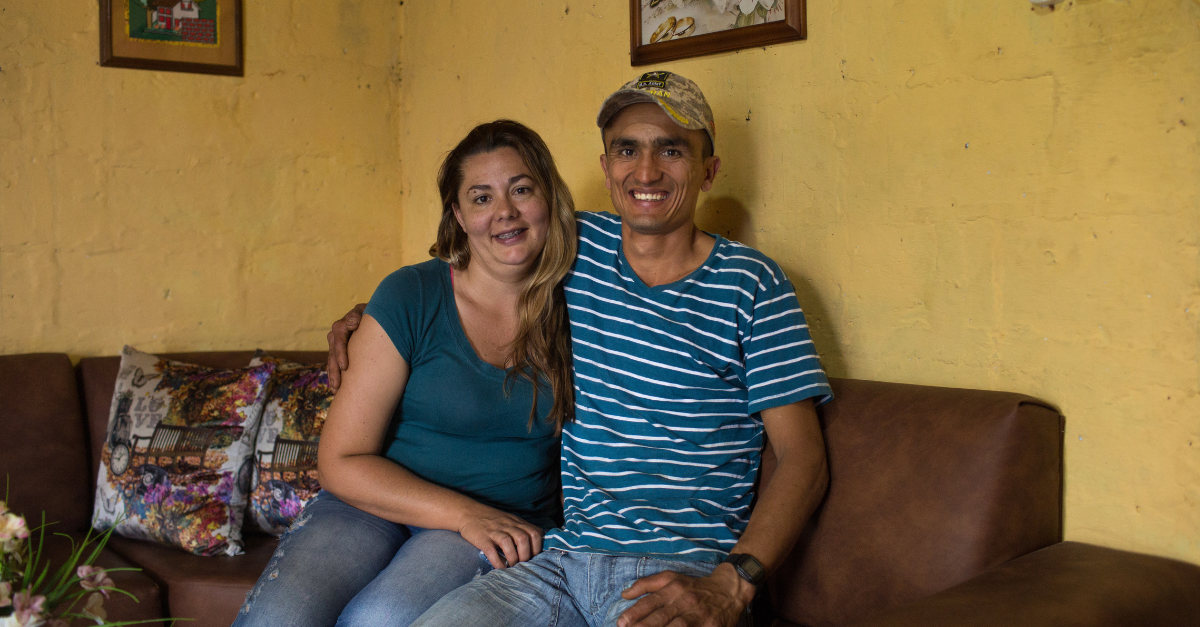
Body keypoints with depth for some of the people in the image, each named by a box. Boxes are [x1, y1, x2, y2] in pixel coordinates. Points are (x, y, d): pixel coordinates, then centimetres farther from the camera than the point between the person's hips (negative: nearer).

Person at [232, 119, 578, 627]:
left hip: (511, 524, 1)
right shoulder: (411, 297, -4)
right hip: (381, 503, 0)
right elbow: (341, 462, -6)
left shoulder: (572, 311, 2)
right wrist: (464, 514, -16)